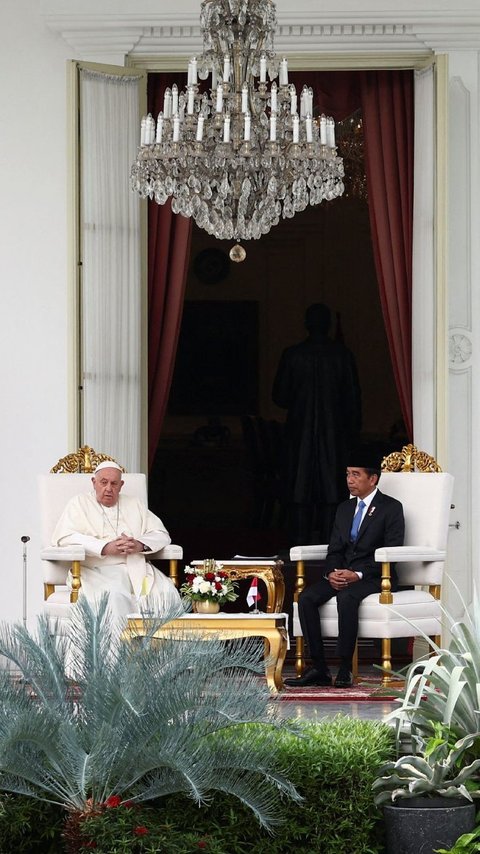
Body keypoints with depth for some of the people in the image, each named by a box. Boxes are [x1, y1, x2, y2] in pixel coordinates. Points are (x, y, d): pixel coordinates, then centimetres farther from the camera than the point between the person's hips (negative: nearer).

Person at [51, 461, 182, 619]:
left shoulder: (135, 504, 25)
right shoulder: (79, 504, 12)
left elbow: (161, 535, 18)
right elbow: (63, 538, -4)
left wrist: (140, 545, -6)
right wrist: (105, 548, -13)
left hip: (136, 569, 4)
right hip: (98, 571, -4)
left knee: (168, 594, -25)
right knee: (116, 596, -37)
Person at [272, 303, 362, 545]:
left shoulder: (292, 355, -5)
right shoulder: (342, 355, -3)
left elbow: (279, 397, 0)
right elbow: (353, 399, 1)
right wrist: (353, 433, 10)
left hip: (300, 433, 0)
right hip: (334, 434, 0)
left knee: (300, 491, 4)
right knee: (331, 490, 2)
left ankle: (300, 544, 1)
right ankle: (328, 544, -2)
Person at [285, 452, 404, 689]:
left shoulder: (391, 508, -1)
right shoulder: (344, 509, 19)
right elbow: (334, 549, 14)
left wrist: (358, 574, -21)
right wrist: (331, 573, -10)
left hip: (375, 577, -6)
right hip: (342, 574, 6)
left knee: (347, 596, -37)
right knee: (307, 597, -21)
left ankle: (345, 669, -32)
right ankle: (319, 669, -21)